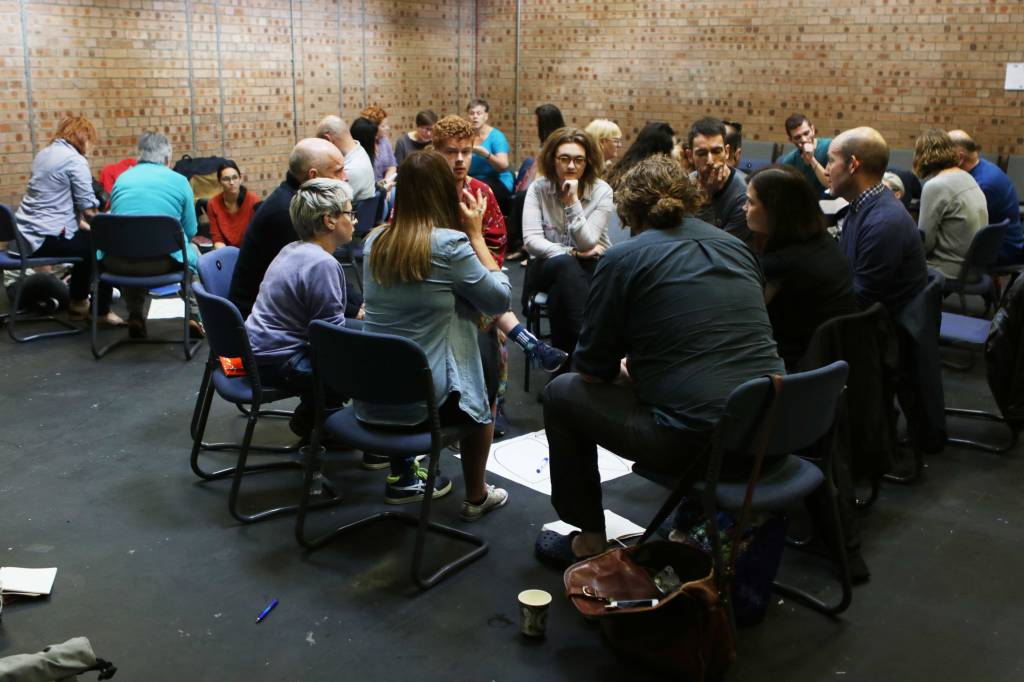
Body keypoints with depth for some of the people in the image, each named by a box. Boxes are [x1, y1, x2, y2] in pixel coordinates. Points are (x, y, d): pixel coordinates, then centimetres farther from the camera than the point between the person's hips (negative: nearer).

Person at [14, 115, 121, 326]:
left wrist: (81, 222, 17)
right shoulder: (75, 160, -12)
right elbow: (87, 207, -16)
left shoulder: (45, 153, 16)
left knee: (86, 239, 25)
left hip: (24, 234, 10)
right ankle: (101, 312, 9)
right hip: (46, 238, -9)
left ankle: (77, 303, 32)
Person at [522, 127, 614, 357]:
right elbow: (531, 240, -13)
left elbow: (586, 244, -17)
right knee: (564, 263, -35)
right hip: (547, 267, 1)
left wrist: (572, 201, -24)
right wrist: (572, 253, -18)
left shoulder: (602, 191, -7)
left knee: (560, 294, -33)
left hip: (590, 269, 0)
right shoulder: (538, 188, -5)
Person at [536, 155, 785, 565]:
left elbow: (593, 370, -2)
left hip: (696, 441, -7)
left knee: (562, 393, 13)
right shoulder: (735, 246, 13)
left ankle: (588, 541, 22)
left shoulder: (624, 259, -5)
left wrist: (624, 369, 20)